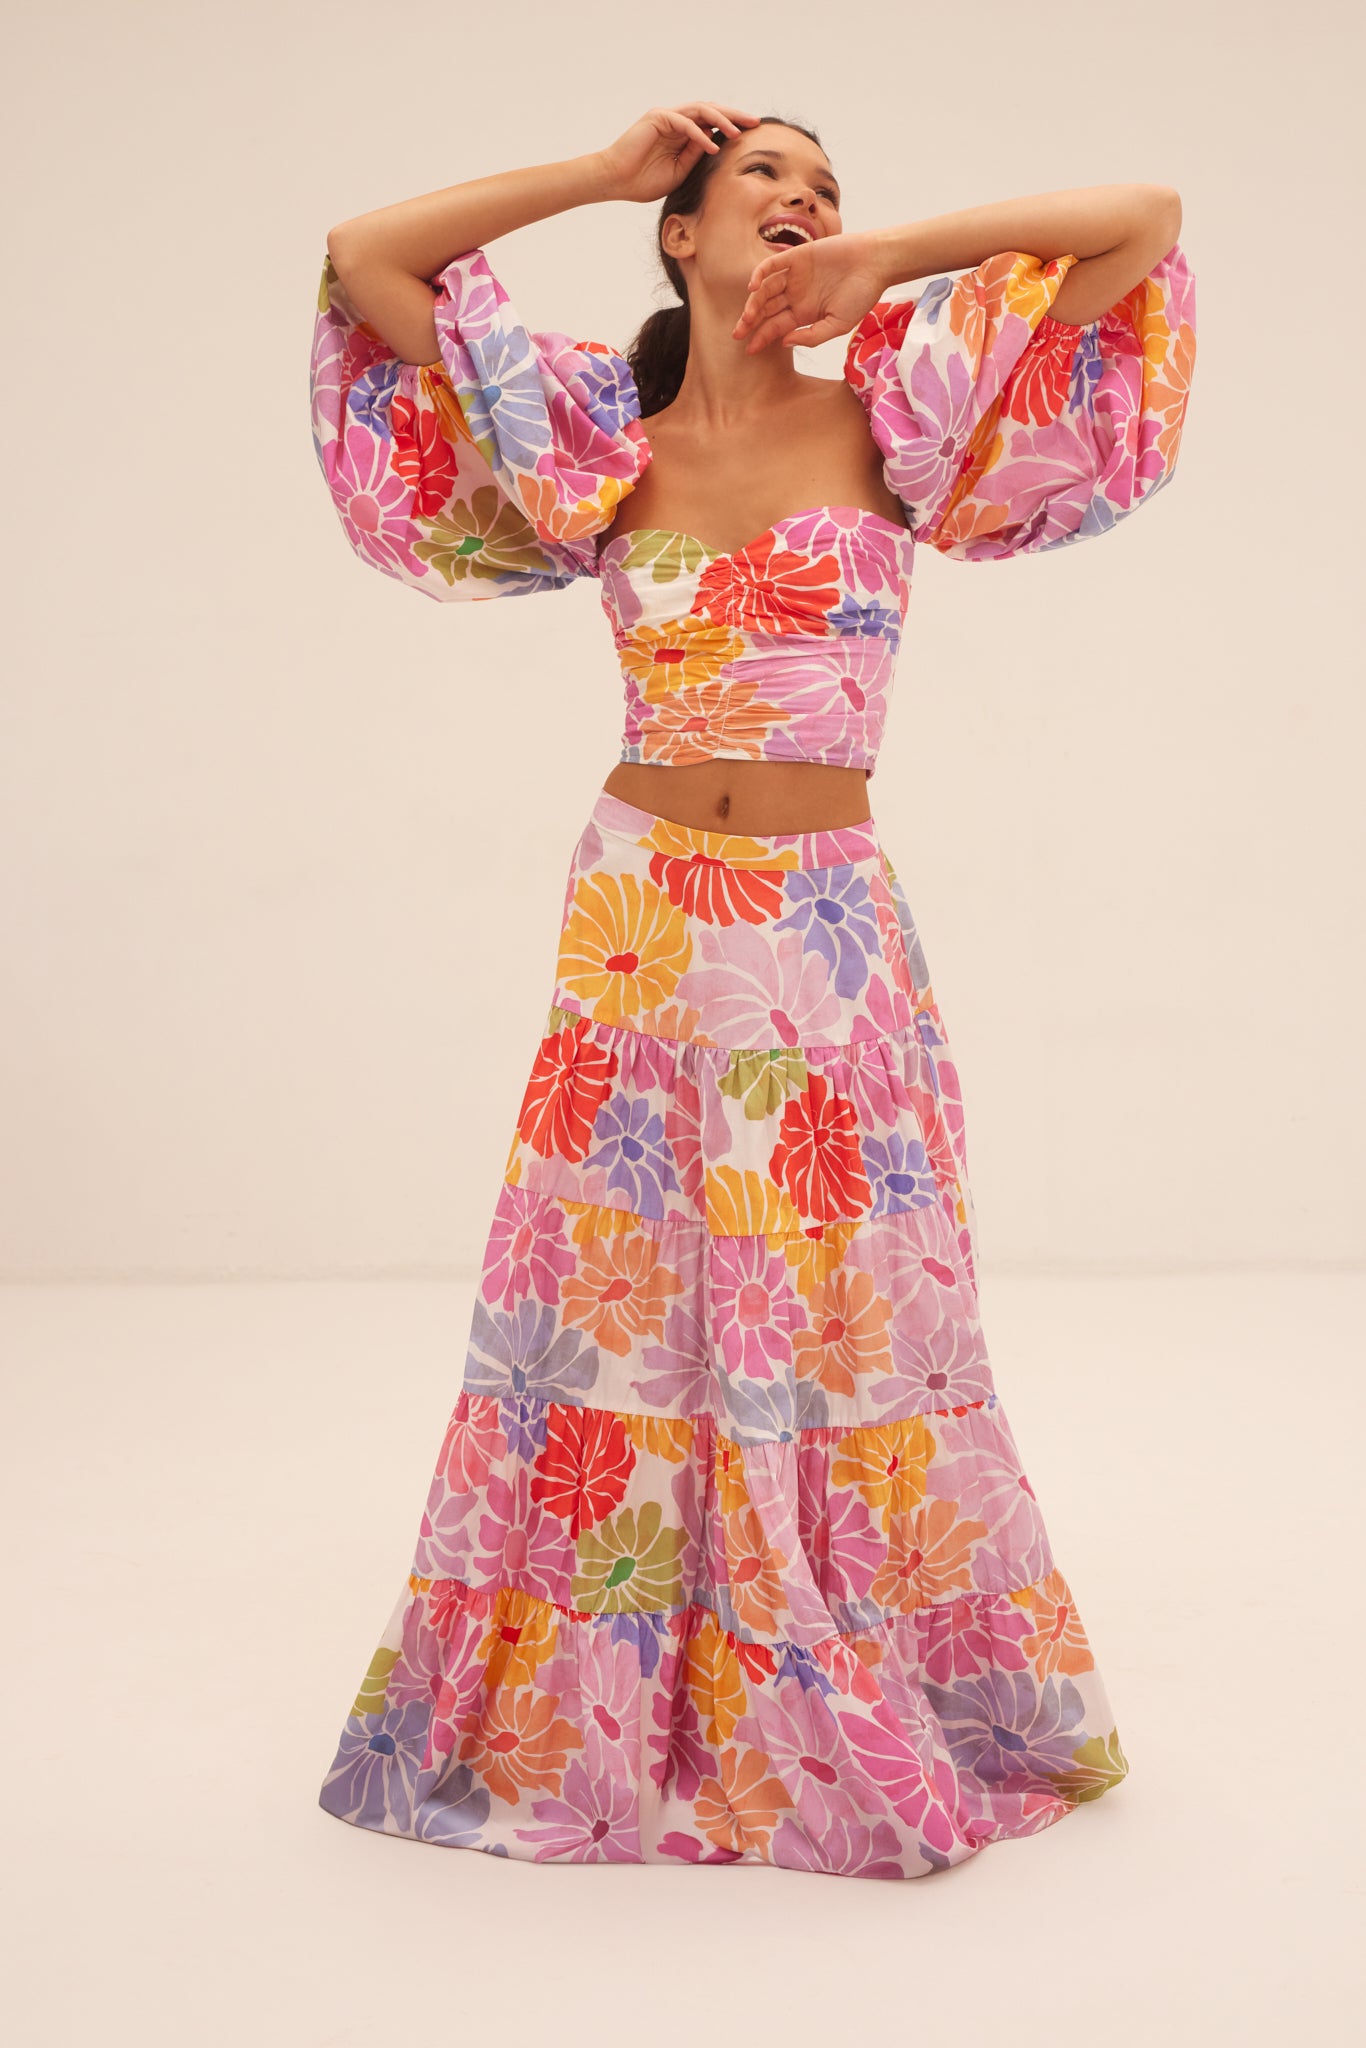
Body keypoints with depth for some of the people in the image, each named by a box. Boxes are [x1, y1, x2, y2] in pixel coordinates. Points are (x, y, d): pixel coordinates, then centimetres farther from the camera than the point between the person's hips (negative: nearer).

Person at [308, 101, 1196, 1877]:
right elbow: (363, 257, 3)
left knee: (847, 1313, 8)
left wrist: (889, 262, -5)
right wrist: (605, 170, 3)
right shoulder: (605, 449, 4)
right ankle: (587, 1705, 29)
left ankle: (858, 1698, 29)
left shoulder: (891, 419, 1)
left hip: (829, 932, -1)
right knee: (620, 1307, 9)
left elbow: (1147, 221, -3)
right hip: (641, 923, 1)